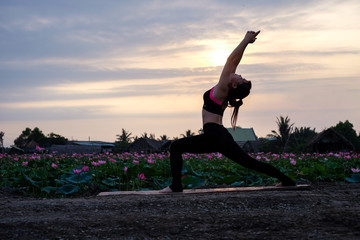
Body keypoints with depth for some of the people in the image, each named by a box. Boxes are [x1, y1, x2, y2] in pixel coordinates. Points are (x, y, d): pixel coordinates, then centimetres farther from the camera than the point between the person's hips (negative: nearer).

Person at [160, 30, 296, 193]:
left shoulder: (222, 89, -10)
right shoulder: (226, 92, 10)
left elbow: (231, 61, -10)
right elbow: (233, 62, 14)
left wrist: (246, 41, -8)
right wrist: (246, 41, 16)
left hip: (213, 137, -9)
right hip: (223, 137, 9)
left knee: (176, 147, -6)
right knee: (250, 162, 14)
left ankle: (176, 185, -12)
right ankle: (285, 179, 15)